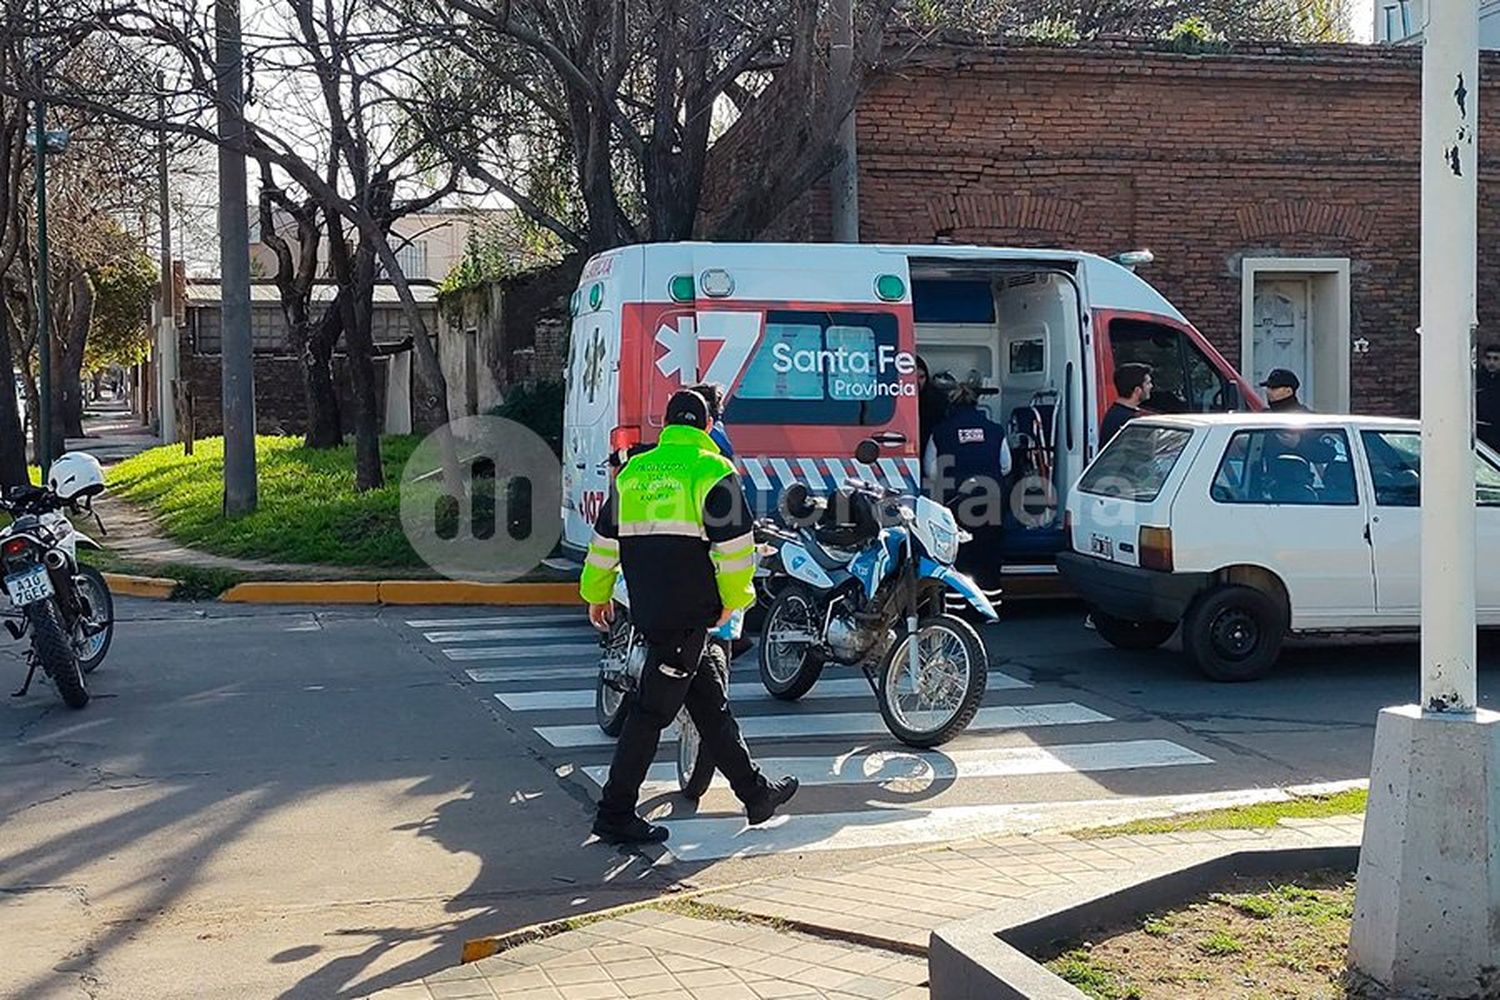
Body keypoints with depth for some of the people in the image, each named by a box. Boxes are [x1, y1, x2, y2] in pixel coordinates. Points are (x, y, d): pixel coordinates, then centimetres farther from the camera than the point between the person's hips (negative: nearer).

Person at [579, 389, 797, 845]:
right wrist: (735, 598, 1)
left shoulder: (633, 472, 12)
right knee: (653, 710, -3)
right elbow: (734, 543, -11)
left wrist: (597, 594, 28)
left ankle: (755, 791, 25)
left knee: (710, 701, 16)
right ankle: (615, 815, 1)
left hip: (647, 610, 7)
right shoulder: (712, 471, -6)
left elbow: (606, 539, 18)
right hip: (689, 613, -7)